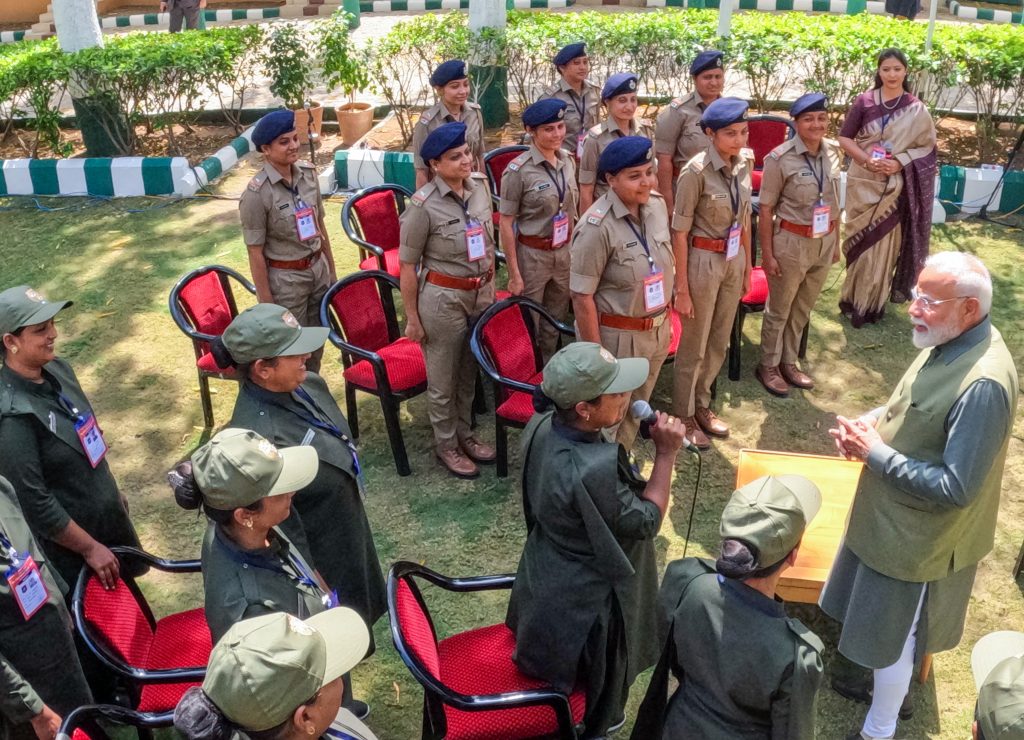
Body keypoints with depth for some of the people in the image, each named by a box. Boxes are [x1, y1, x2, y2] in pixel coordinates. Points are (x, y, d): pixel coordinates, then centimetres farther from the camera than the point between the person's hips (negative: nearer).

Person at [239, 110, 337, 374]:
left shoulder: (308, 173, -2)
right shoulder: (257, 193, -20)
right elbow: (256, 253, -16)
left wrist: (331, 269, 13)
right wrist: (267, 305, -14)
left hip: (317, 270, 6)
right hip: (285, 280, -6)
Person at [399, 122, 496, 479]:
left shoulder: (480, 186, -2)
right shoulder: (423, 206, -20)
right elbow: (407, 265, -13)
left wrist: (491, 287, 14)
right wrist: (412, 318, -9)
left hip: (480, 293, 6)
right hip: (443, 298, -6)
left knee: (469, 371, 20)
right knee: (443, 379, 11)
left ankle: (464, 433, 39)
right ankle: (446, 444, 30)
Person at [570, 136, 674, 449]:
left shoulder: (657, 205, -3)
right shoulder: (597, 226, -25)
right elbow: (582, 296, -22)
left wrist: (665, 320, 14)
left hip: (656, 331, 7)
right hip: (617, 337, -7)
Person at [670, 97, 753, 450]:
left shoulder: (743, 165, 0)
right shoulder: (696, 172, -19)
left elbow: (744, 220, 11)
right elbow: (679, 232, -16)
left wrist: (747, 266, 14)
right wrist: (682, 288, -14)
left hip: (733, 261, 6)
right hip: (703, 262, -6)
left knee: (719, 342, 19)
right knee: (694, 345, 9)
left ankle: (701, 405, 39)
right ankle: (685, 416, 28)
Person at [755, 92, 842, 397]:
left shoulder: (833, 151, 1)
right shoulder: (780, 158, -17)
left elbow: (833, 201, 11)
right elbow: (766, 209, -12)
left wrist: (836, 242, 14)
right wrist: (767, 254, -11)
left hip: (824, 242, 5)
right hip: (790, 243, -5)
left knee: (802, 309, 19)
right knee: (779, 309, 11)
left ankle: (788, 362, 36)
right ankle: (768, 366, 29)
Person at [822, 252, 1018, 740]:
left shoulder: (983, 385, -32)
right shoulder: (949, 342, -4)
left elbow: (955, 488, -31)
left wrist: (874, 453, -25)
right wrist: (870, 424, -6)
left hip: (919, 538, -8)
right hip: (893, 517, 9)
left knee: (891, 638, 13)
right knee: (883, 628, 29)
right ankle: (885, 685, 54)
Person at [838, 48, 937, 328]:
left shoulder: (916, 109, 1)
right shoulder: (864, 101, 0)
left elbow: (927, 146, 2)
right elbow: (844, 138, -1)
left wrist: (899, 162, -15)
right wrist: (867, 160, -16)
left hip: (895, 185, 0)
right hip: (862, 182, 0)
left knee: (884, 242, 4)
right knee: (860, 239, 4)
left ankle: (874, 302, 16)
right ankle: (855, 299, 16)